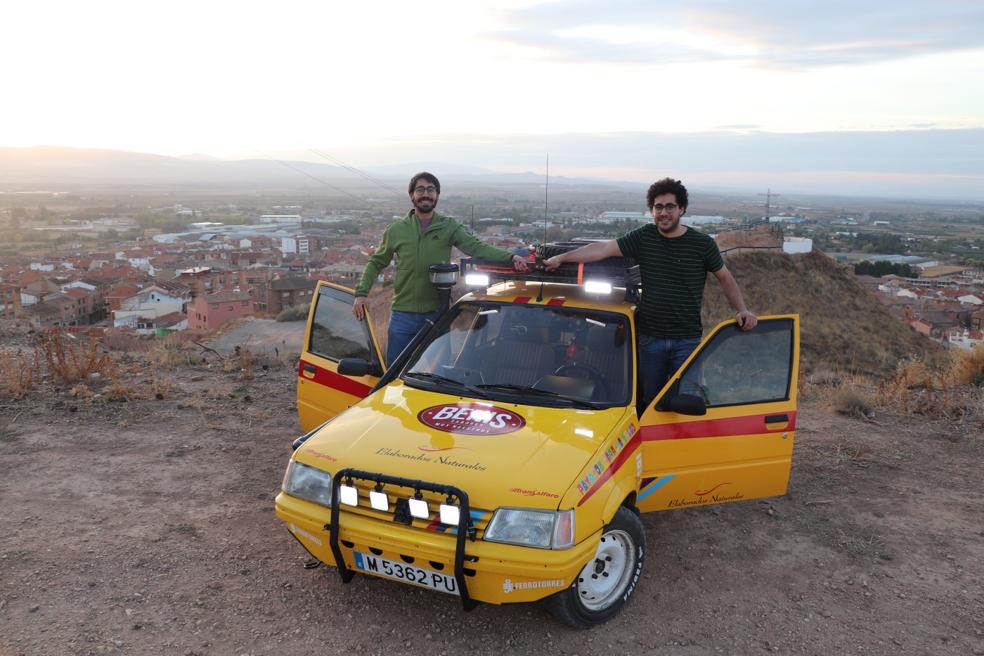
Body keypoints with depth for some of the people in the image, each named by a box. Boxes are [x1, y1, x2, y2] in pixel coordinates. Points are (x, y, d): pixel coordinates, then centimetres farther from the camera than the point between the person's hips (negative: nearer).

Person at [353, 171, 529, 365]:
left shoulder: (449, 227, 1)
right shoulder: (396, 230, 5)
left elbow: (477, 247, -11)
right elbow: (376, 263, 12)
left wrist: (510, 257, -28)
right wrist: (361, 293, -1)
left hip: (436, 315, 0)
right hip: (402, 315, 1)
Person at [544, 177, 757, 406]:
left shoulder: (702, 244, -1)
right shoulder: (643, 237, 1)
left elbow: (725, 278, 9)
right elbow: (603, 249, -2)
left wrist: (742, 310, -5)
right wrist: (561, 258, -7)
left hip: (687, 340, -2)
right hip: (650, 337, 2)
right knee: (650, 401, 11)